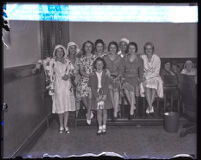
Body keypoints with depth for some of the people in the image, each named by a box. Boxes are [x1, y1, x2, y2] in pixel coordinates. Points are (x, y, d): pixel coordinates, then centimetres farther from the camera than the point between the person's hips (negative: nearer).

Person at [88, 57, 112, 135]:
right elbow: (92, 87, -2)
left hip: (105, 94, 0)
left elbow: (106, 85, -2)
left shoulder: (105, 74, 4)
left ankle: (104, 127, 12)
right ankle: (100, 128, 5)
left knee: (104, 111, 3)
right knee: (99, 111, -1)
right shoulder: (92, 75, 3)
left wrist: (104, 95, -14)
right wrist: (97, 96, -11)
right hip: (96, 95, 0)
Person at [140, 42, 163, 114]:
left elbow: (157, 71, -4)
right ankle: (151, 107, -35)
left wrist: (148, 77, -15)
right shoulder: (142, 58, 5)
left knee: (154, 84, -34)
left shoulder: (156, 58, 2)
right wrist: (144, 77, -13)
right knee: (147, 86, -33)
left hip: (155, 76, 0)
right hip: (145, 77, 0)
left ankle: (149, 107, -31)